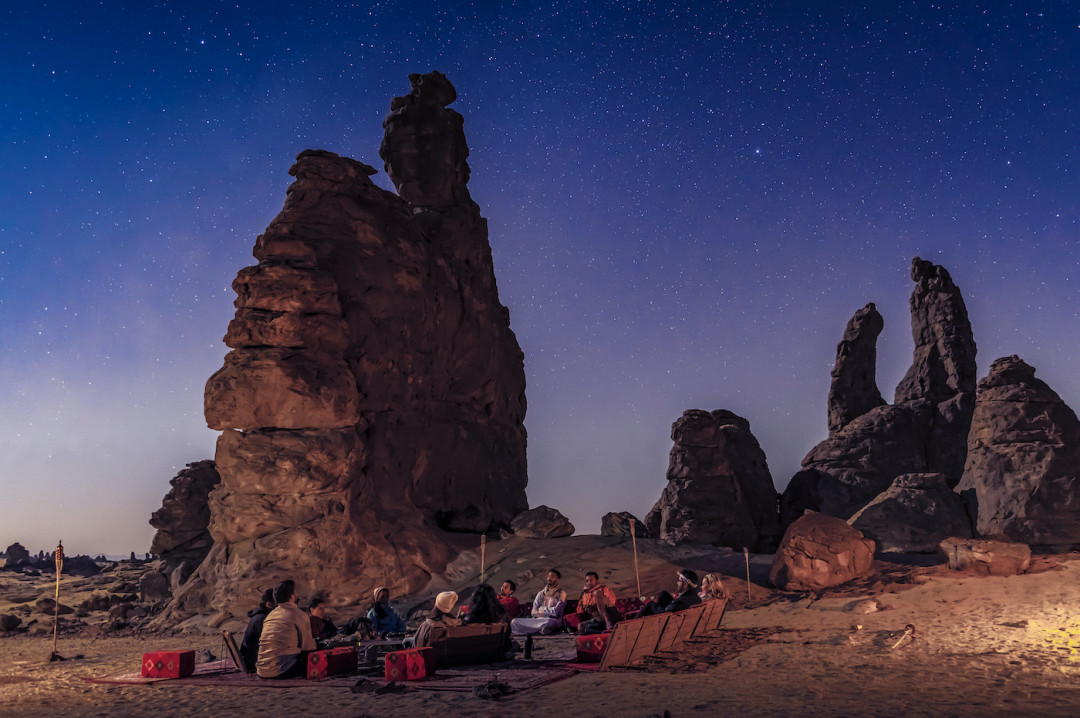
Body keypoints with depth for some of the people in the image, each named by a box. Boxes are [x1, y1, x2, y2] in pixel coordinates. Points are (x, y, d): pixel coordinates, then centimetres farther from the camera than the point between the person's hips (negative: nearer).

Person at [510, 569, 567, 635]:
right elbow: (534, 612, 11)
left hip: (554, 621, -4)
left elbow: (556, 612, -7)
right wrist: (548, 611, -4)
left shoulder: (561, 594, 6)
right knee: (514, 622, -18)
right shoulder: (541, 593, 20)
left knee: (548, 622, -44)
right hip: (538, 620, 5)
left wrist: (542, 609, 4)